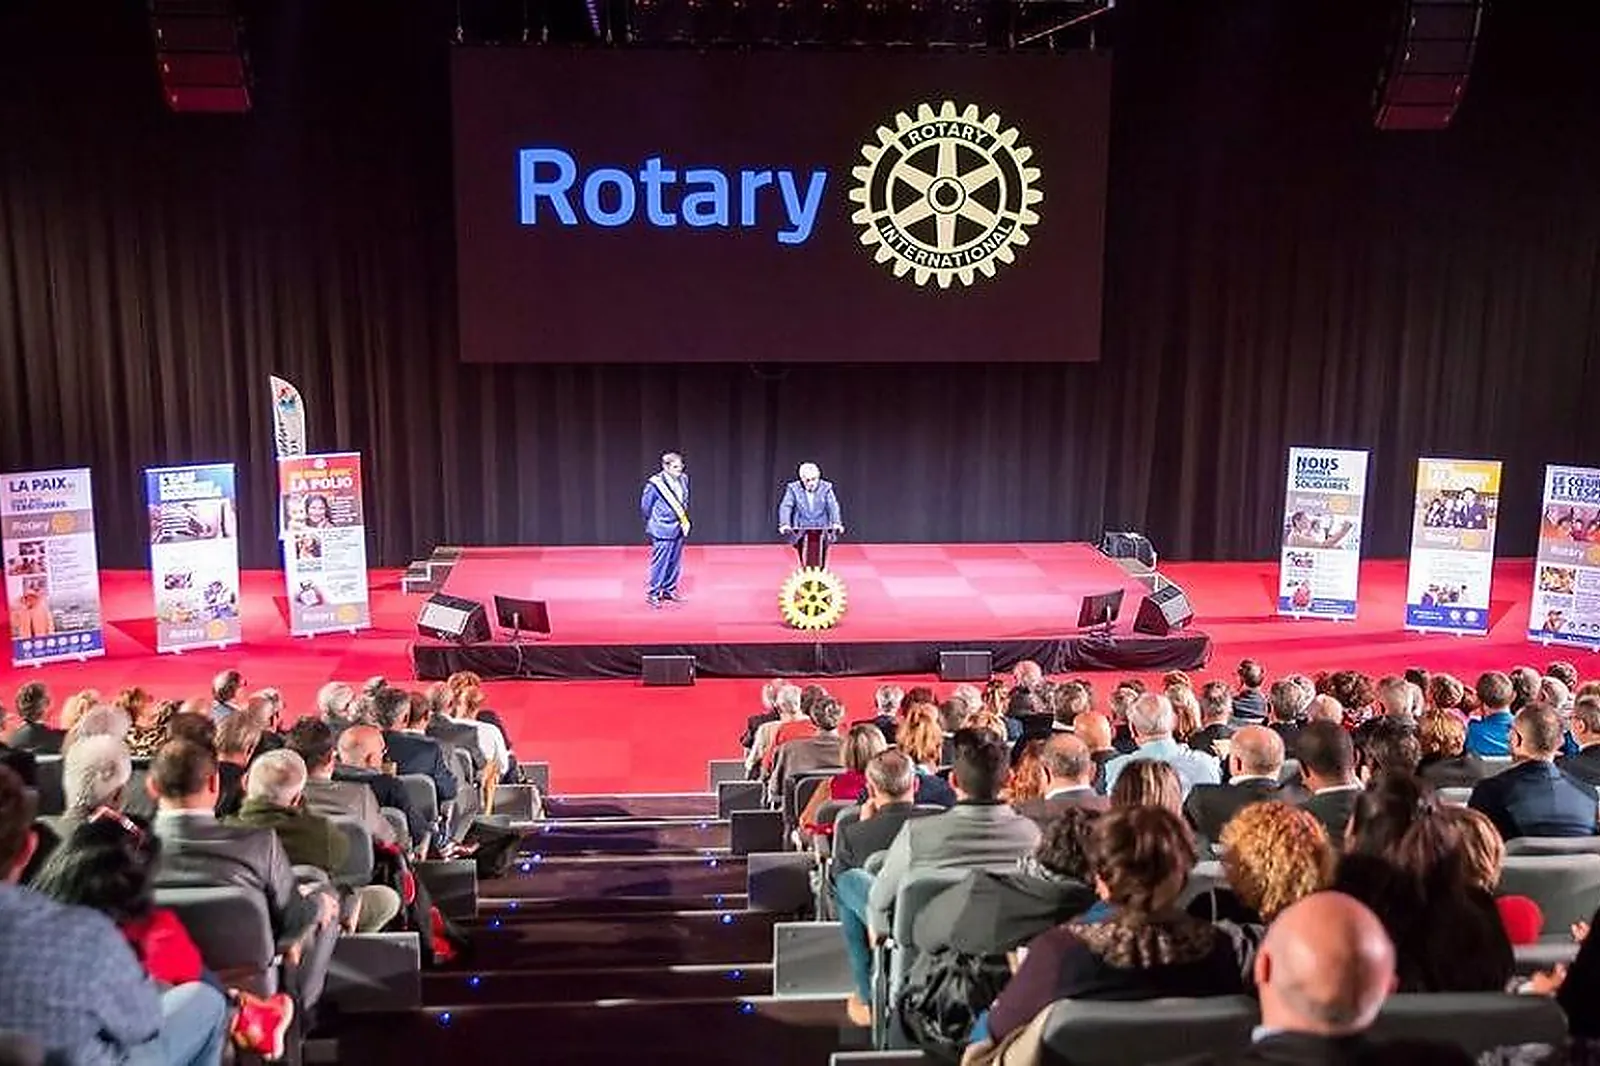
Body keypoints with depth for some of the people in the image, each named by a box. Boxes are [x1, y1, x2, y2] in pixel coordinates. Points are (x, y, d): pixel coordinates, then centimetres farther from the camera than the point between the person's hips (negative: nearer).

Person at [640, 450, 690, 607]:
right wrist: (653, 522, 5)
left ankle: (669, 590, 27)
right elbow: (645, 506, -5)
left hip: (679, 528, 6)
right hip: (663, 529, -6)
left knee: (675, 562, 14)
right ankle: (653, 594, 6)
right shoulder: (655, 483, -17)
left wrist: (684, 520, 13)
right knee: (660, 562, -3)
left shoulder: (683, 479, 1)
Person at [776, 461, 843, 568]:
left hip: (822, 529, 0)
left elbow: (833, 507, -3)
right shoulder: (793, 488, 3)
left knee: (825, 539, -23)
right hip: (801, 530, 0)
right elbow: (785, 507, -6)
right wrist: (784, 524, -23)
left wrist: (836, 523, -20)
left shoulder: (826, 488, 5)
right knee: (800, 541, -23)